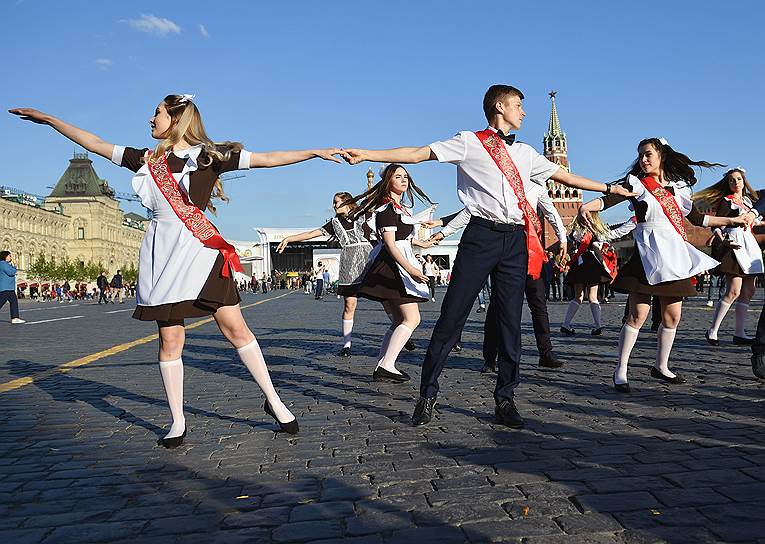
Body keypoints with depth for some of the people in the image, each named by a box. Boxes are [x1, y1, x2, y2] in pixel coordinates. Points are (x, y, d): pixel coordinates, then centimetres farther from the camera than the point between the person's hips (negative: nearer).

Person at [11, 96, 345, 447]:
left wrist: (315, 152, -7)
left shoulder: (208, 155, 3)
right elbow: (94, 144, 22)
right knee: (170, 339, 3)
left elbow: (266, 159, -2)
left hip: (200, 250, -3)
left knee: (235, 326, -7)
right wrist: (49, 120, 24)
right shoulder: (147, 160, 15)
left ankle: (273, 401, 6)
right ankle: (177, 423, 14)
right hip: (162, 253, 4)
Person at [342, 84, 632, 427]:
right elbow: (417, 154, -1)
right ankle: (427, 395, 9)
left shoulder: (525, 153, 22)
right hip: (481, 235, -5)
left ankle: (504, 399, 17)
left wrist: (610, 188, 27)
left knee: (511, 321, 5)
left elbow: (565, 176, 28)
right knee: (452, 316, -4)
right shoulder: (469, 143, 7)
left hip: (516, 241, 5)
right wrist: (366, 154, -9)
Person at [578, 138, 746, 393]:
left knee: (672, 316, 8)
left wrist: (731, 220, 25)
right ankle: (621, 371, -4)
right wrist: (587, 206, -36)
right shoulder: (637, 183, 2)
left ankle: (661, 367, 24)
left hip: (674, 255, 5)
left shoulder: (677, 186, 15)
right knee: (638, 314, -10)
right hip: (647, 253, -5)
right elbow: (610, 198, -15)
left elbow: (697, 218, 22)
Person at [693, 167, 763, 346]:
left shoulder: (748, 200, 19)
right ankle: (712, 331, -10)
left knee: (748, 291, 5)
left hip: (749, 244, 8)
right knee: (733, 291, -16)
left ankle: (739, 333, 9)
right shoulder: (726, 201, -2)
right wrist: (723, 241, -20)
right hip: (734, 244, -8)